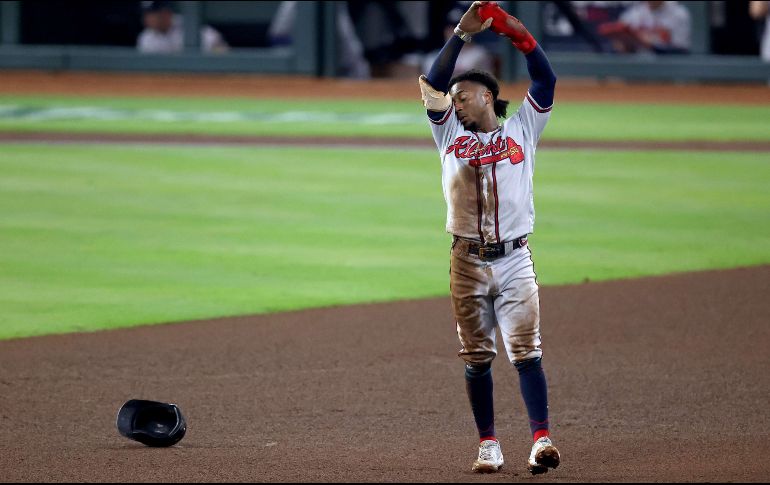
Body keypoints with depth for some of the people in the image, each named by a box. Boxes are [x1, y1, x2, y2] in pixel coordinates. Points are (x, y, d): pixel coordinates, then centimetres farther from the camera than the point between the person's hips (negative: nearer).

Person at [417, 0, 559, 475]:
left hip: (514, 258, -2)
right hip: (468, 261, 2)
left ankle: (542, 438, -17)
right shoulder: (450, 134, 15)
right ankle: (488, 445, 7)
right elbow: (433, 83, 5)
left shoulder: (521, 130, 12)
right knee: (477, 357, 3)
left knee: (526, 351, -10)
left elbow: (546, 81, 5)